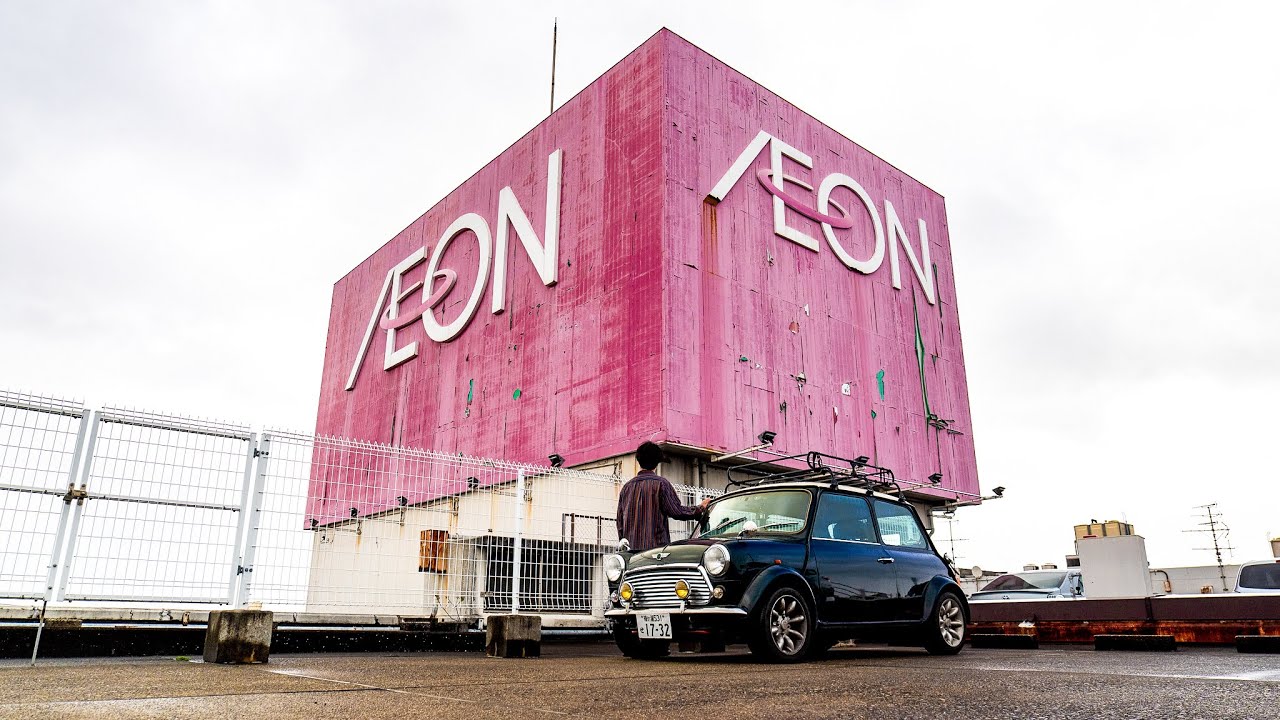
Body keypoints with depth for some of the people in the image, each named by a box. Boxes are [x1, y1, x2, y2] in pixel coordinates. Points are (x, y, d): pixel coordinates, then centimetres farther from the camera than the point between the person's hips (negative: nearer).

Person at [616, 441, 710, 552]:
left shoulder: (627, 486, 13)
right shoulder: (660, 483, -3)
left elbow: (620, 521, 17)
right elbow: (677, 512, -6)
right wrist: (701, 508, 8)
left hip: (631, 547, 5)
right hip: (655, 546, -5)